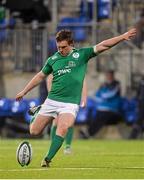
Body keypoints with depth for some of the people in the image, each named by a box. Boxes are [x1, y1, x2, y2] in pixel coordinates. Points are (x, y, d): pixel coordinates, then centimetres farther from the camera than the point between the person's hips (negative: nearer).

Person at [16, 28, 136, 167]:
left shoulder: (81, 55, 0)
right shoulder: (53, 59, 7)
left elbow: (102, 46, -6)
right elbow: (40, 76, 20)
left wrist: (123, 37, -15)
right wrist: (24, 92, 23)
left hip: (70, 103, -3)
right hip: (52, 101, 3)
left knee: (62, 129, -28)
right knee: (34, 131, 4)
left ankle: (47, 159, -22)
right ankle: (37, 113, 37)